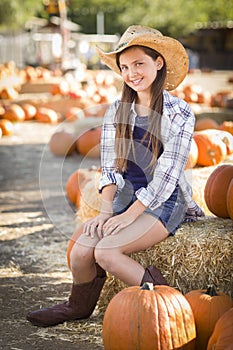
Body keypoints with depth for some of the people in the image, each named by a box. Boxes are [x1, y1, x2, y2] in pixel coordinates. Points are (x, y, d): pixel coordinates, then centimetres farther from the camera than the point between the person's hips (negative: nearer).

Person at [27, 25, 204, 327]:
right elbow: (110, 168, 6)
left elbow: (168, 173, -12)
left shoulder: (179, 113, -7)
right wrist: (106, 210, -11)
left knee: (105, 251, -26)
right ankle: (78, 307, 10)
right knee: (80, 251, -18)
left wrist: (129, 215, -18)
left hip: (164, 201, -5)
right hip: (126, 197, 5)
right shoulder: (116, 112, 8)